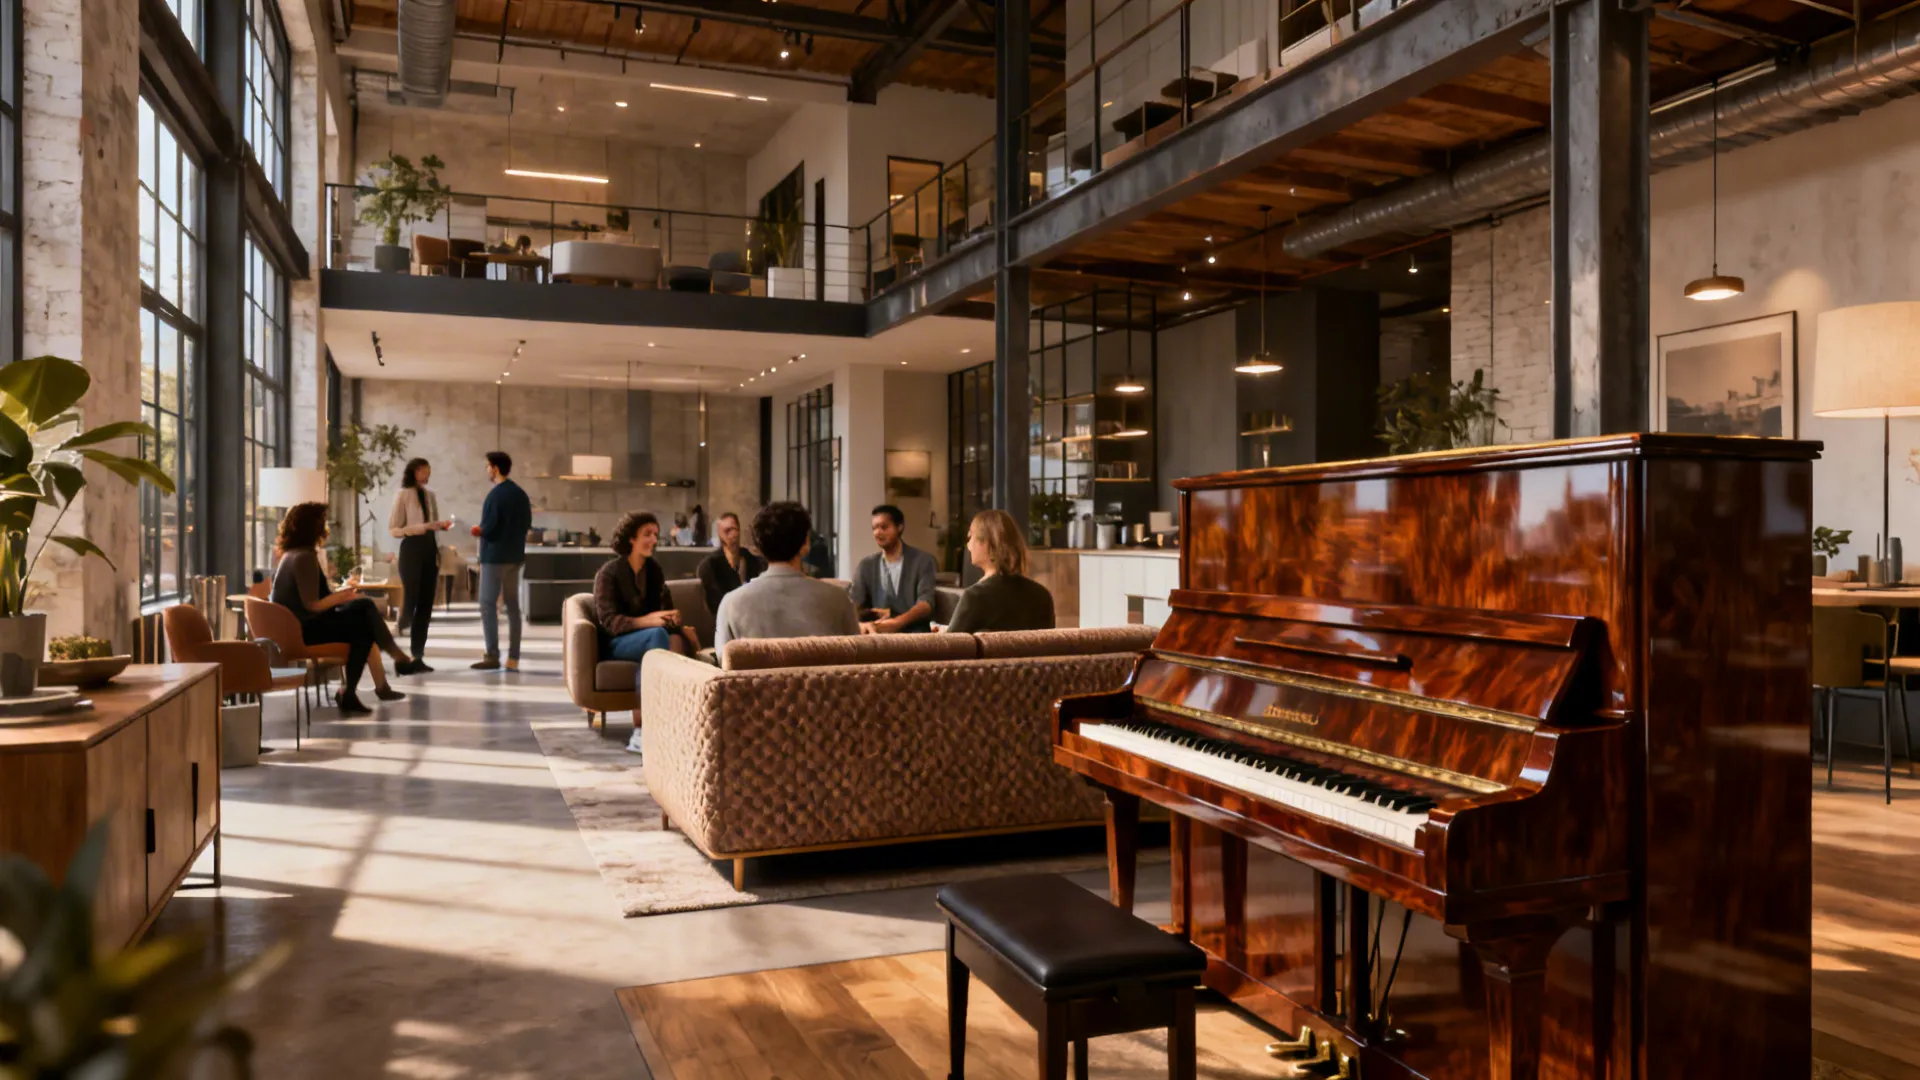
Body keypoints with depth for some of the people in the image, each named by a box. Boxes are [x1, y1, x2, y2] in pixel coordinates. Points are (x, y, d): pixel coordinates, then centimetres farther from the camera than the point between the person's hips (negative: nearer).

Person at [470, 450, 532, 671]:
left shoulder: (495, 495, -15)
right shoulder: (521, 494, 10)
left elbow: (488, 528, -18)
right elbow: (527, 523, 14)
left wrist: (479, 530, 2)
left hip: (494, 556, -8)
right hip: (515, 556, 8)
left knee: (488, 605, -3)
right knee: (513, 605, 8)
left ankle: (492, 656, -6)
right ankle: (513, 658, 9)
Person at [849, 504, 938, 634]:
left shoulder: (922, 561, 6)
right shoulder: (865, 565, 16)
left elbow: (926, 604, -8)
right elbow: (854, 605, 3)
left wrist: (897, 622, -27)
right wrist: (860, 623, -22)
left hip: (913, 633, -3)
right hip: (878, 633, 3)